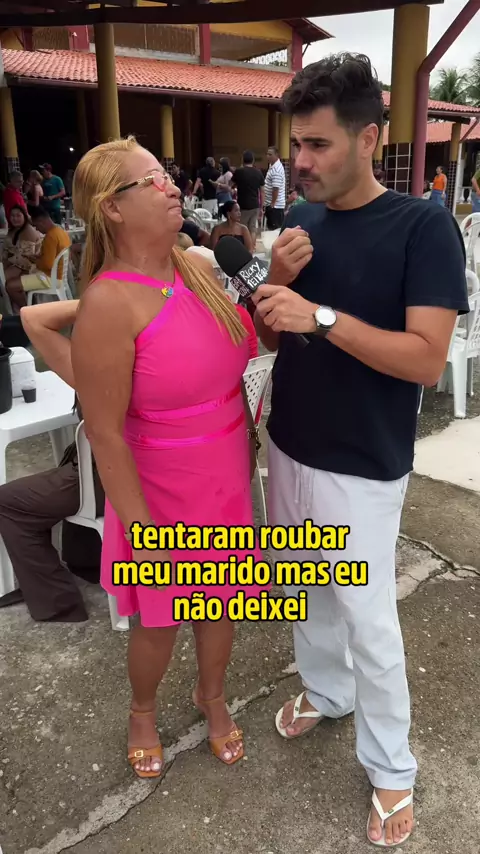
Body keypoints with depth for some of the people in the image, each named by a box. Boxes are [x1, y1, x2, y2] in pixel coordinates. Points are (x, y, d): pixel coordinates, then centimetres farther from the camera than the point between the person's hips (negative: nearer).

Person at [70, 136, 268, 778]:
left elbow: (244, 344, 9)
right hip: (165, 497, -5)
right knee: (161, 621, 18)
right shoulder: (110, 303, -24)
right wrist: (143, 531, -16)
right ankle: (143, 711, 50)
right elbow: (105, 433, -21)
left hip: (228, 482, 6)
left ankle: (211, 695, 53)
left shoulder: (198, 266, -3)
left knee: (222, 601, 23)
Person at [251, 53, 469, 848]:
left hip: (362, 468, -6)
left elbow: (427, 359, -22)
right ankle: (325, 689, 49)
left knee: (369, 620, 6)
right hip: (289, 448, 6)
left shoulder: (423, 226, -14)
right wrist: (277, 283, -12)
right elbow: (270, 340, 7)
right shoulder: (300, 222, 3)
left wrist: (322, 315, -29)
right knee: (310, 588, 23)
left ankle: (392, 770, 28)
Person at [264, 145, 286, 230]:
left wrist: (272, 204, -20)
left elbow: (276, 189, -23)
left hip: (275, 205, -10)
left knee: (275, 229, -4)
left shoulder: (276, 169, -20)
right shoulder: (272, 166, 13)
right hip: (271, 204, 10)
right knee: (271, 227, 15)